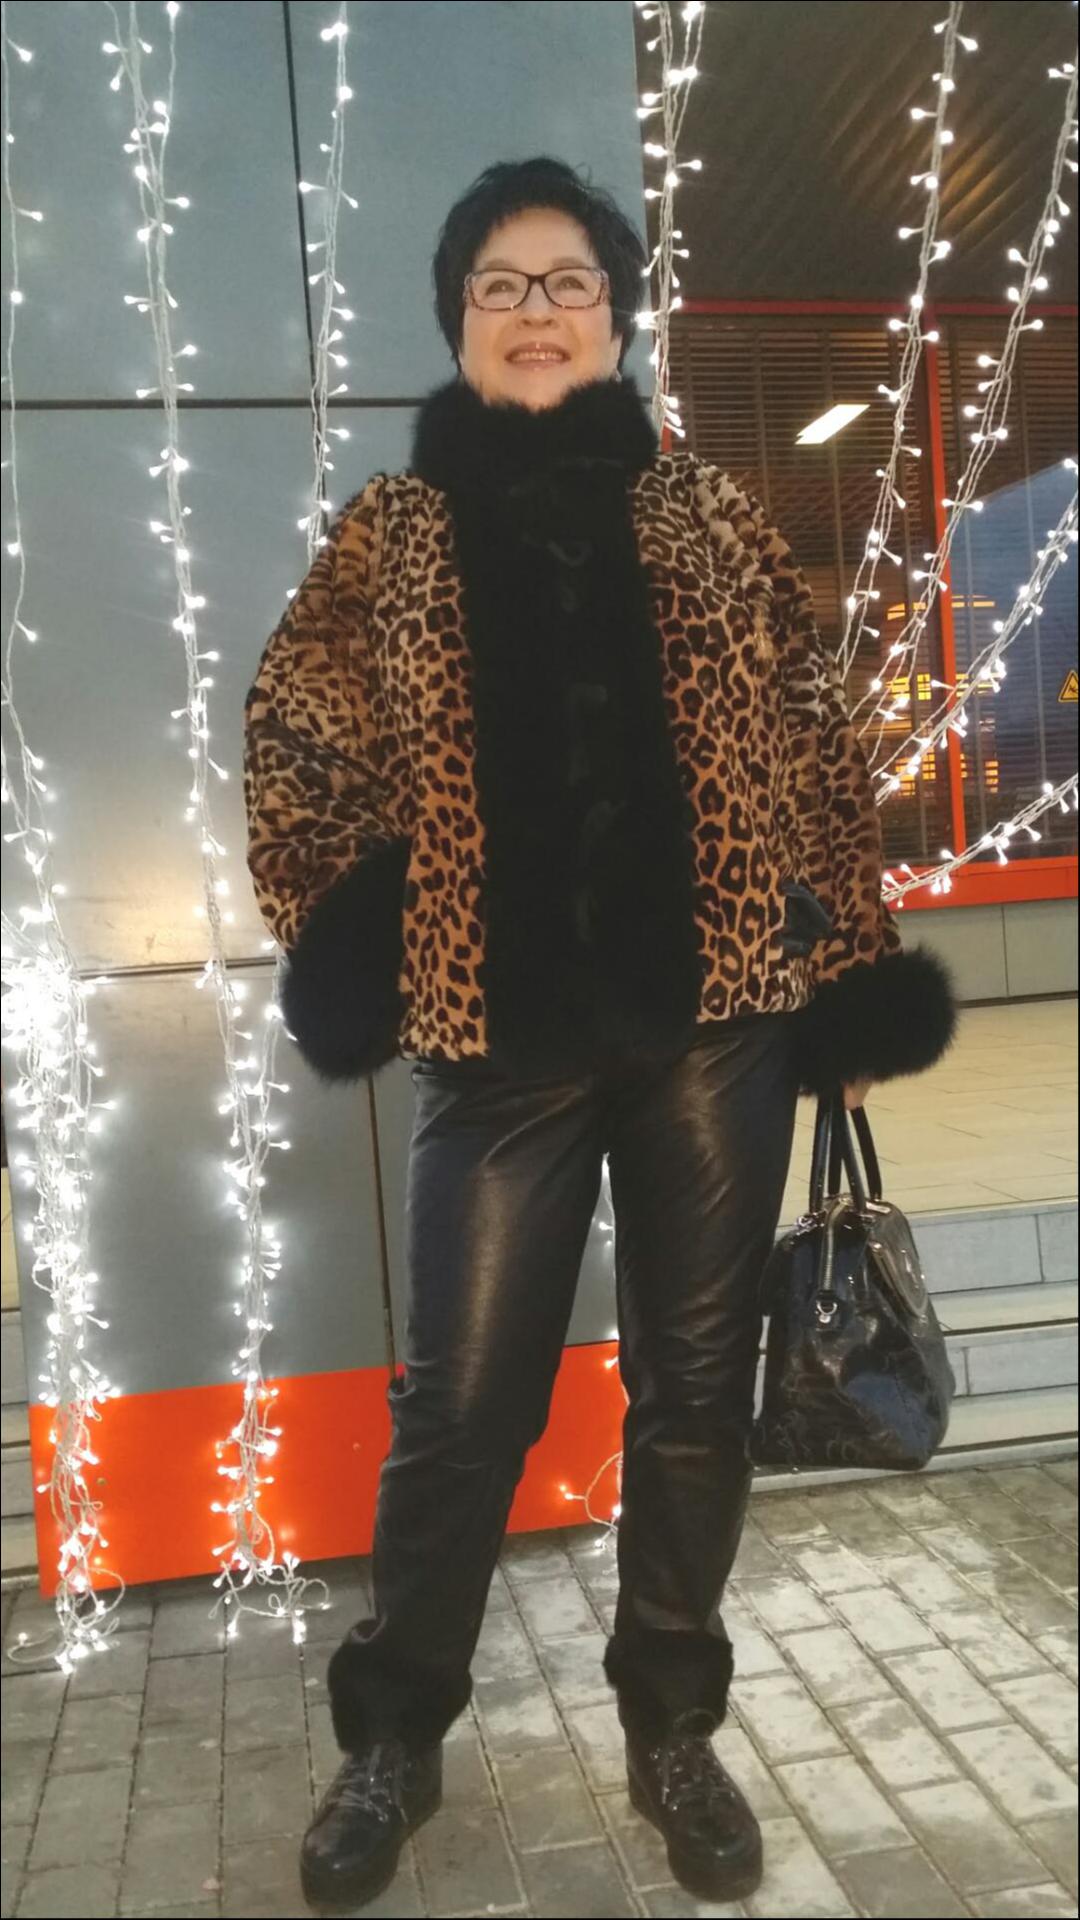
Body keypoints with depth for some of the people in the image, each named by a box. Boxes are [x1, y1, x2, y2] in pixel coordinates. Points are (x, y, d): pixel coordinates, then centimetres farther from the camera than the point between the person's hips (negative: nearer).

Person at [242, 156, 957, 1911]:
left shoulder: (710, 518, 9)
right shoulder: (390, 534, 7)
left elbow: (813, 754, 8)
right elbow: (299, 745, 8)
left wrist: (843, 974, 4)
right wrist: (342, 938, -4)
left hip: (714, 1017, 2)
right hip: (504, 1032, -1)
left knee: (696, 1388, 10)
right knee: (460, 1400, 5)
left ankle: (672, 1727, 31)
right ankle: (394, 1738, 27)